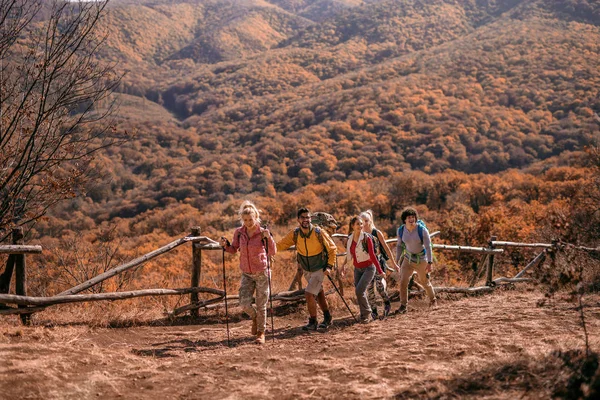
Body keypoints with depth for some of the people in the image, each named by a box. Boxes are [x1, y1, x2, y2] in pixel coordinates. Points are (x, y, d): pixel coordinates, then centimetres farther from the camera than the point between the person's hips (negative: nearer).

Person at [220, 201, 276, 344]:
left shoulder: (262, 233, -9)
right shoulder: (239, 232, -2)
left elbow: (273, 252, -13)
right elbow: (233, 250, 10)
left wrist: (269, 238, -28)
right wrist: (225, 245, -10)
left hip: (262, 273, -2)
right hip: (246, 274, 2)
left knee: (261, 305, 2)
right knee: (244, 303, -10)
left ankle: (261, 332, 20)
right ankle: (255, 318, 24)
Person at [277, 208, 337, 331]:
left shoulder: (319, 233, -21)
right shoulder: (294, 234, -11)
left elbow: (332, 248, -10)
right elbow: (280, 245, -13)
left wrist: (329, 266, -15)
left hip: (319, 269, -5)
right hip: (306, 270, 5)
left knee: (309, 293, -16)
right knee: (319, 293, 18)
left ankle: (313, 323, -2)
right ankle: (327, 318, 35)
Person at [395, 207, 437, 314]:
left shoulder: (422, 230, -21)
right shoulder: (401, 230, -9)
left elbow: (428, 246, -21)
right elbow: (399, 246, 5)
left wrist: (430, 263, -26)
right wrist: (397, 260, 5)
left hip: (421, 260, -2)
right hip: (408, 259, 2)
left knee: (424, 282, 16)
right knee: (403, 281, -13)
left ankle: (432, 299, 44)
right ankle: (403, 306, -3)